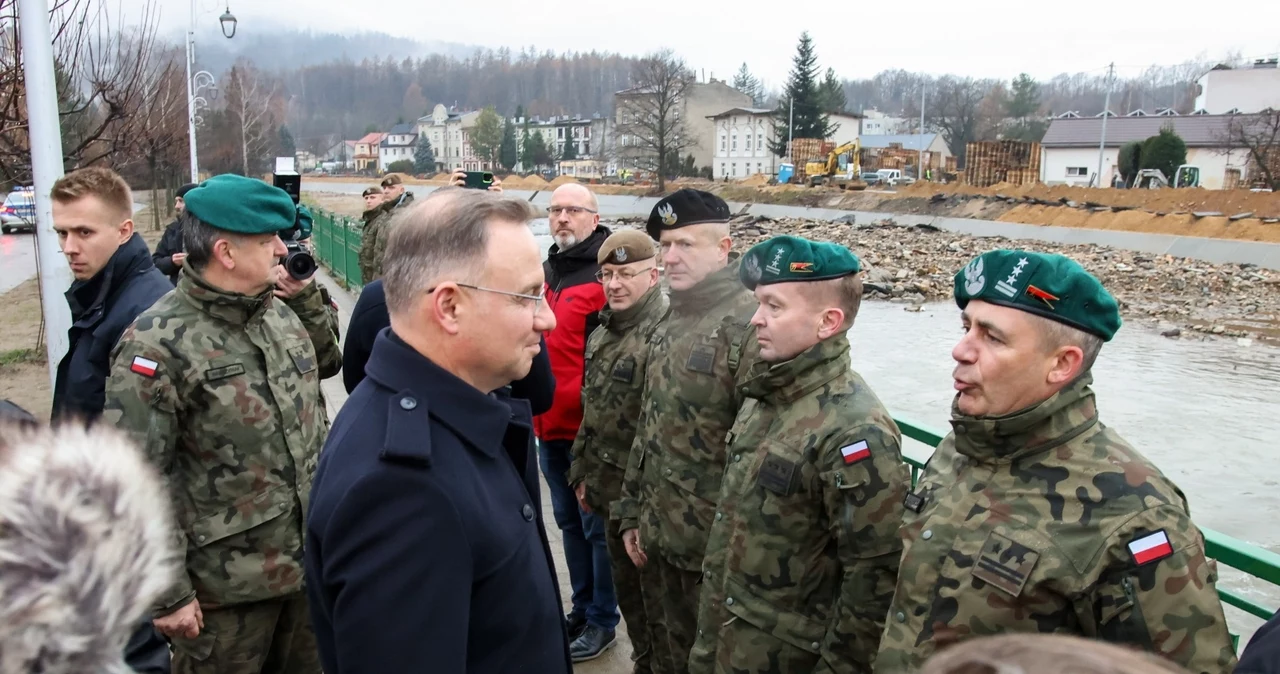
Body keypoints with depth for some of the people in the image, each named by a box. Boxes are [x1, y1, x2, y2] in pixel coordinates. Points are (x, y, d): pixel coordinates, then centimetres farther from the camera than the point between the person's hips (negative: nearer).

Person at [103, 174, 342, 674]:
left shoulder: (282, 313, 3)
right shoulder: (157, 343, -17)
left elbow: (325, 364, 24)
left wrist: (306, 293, 6)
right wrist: (169, 593, -15)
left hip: (309, 562, 7)